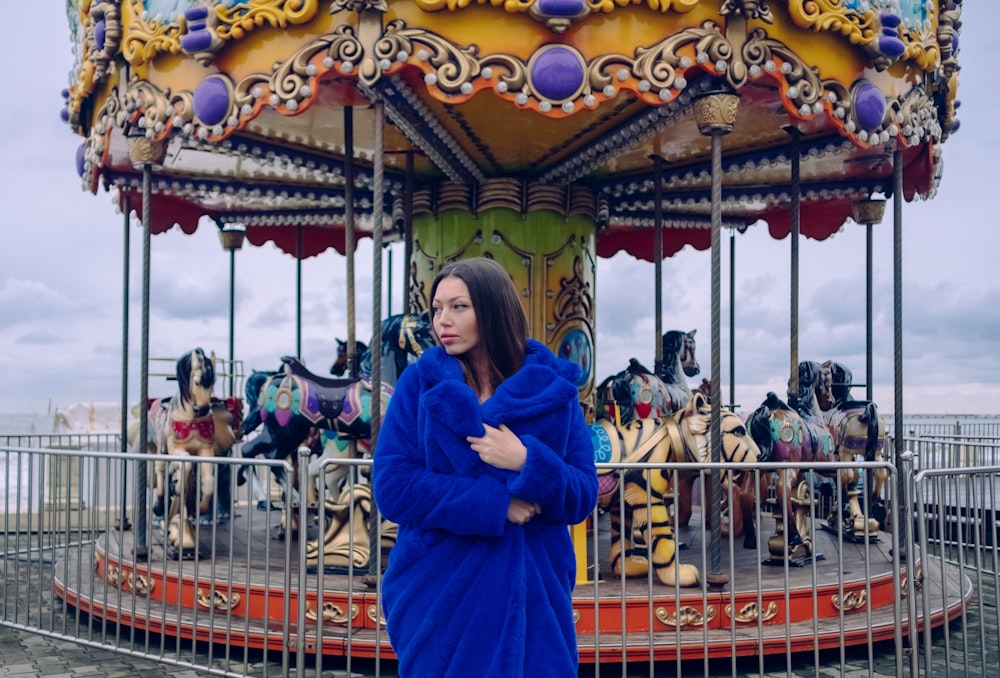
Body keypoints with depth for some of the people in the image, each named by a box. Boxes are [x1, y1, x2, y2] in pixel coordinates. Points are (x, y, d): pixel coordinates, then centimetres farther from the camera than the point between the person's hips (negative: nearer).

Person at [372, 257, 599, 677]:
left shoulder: (553, 389, -1)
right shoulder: (419, 383, -3)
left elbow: (582, 498, -3)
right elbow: (392, 488, -11)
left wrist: (527, 463, -21)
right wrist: (495, 503, -15)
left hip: (532, 596, 1)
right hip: (439, 597, -1)